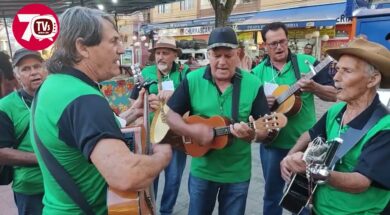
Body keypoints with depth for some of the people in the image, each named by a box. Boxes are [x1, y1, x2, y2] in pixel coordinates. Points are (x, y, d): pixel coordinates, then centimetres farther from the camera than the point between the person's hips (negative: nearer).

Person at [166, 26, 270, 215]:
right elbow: (171, 115, -5)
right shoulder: (192, 80, -8)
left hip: (238, 172, 0)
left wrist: (252, 134, -29)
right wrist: (191, 131, -22)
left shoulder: (253, 84, -9)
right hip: (202, 170, 1)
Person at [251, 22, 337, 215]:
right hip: (272, 143, 1)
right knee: (272, 193, 16)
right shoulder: (258, 72, -1)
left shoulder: (307, 62, -5)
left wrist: (314, 87, -24)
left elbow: (334, 95, -4)